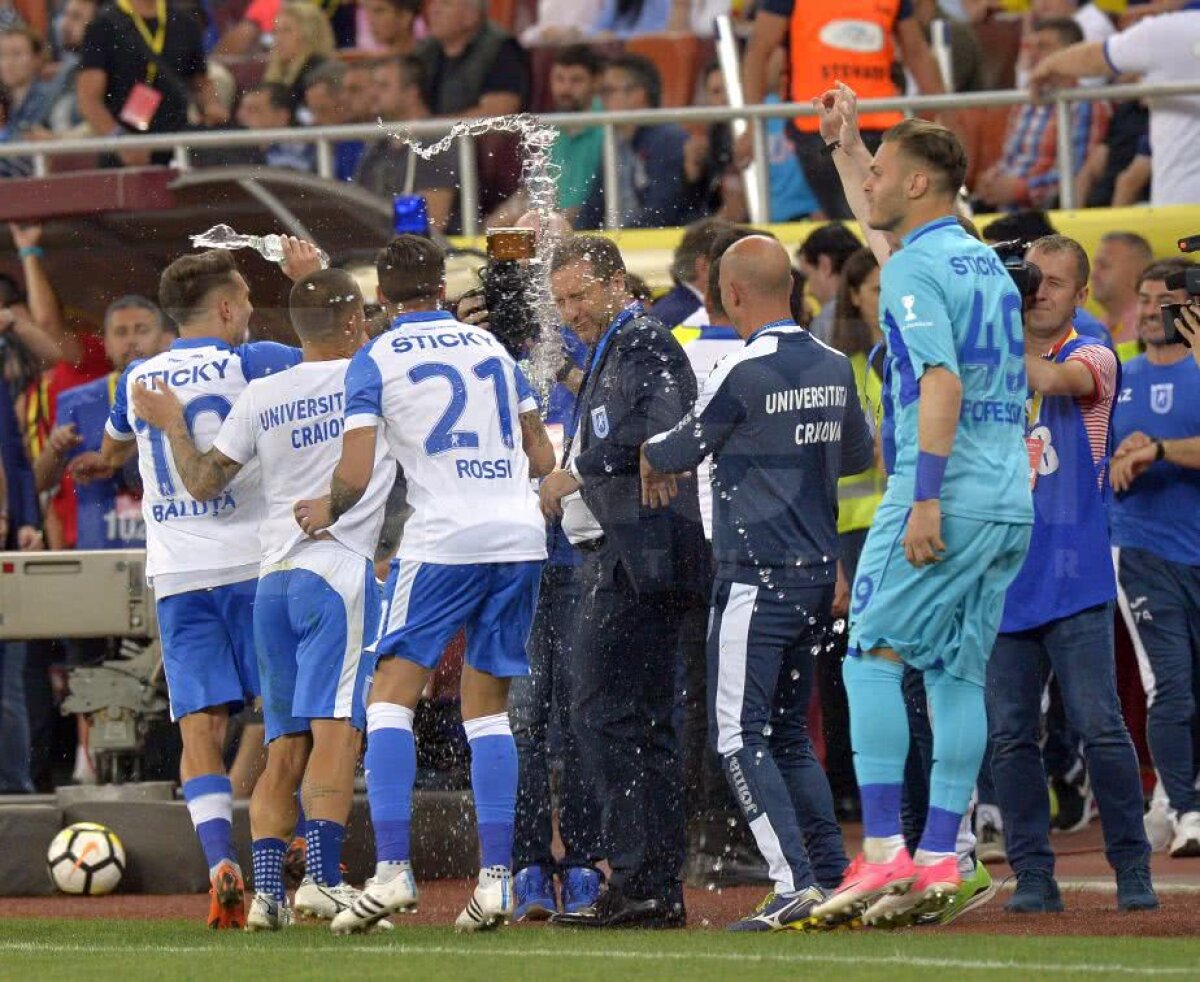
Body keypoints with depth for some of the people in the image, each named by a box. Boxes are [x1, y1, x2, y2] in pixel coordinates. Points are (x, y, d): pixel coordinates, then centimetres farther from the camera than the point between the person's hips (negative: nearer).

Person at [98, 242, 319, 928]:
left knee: (200, 726, -3)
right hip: (252, 562, -3)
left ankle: (222, 866, -16)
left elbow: (113, 453, 31)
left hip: (175, 575, 3)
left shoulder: (138, 380, 11)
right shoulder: (252, 363, -3)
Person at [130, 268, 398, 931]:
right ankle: (322, 879, -24)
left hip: (272, 578, 4)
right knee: (334, 728, -12)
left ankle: (266, 887, -1)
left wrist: (173, 428, 30)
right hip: (340, 569, -4)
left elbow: (202, 483, 14)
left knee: (284, 745, 8)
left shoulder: (261, 396, 9)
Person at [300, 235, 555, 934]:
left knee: (391, 697, 1)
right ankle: (497, 879, 3)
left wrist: (328, 511, 14)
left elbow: (356, 475, -7)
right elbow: (543, 460, 19)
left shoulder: (375, 361, 0)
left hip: (444, 541, -5)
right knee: (488, 706, 11)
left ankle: (392, 869, -13)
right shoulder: (492, 348, 15)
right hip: (521, 536, 5)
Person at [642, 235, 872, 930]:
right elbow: (859, 454, 25)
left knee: (740, 735, -6)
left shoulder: (745, 372, -14)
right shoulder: (834, 368, 8)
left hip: (757, 579, -8)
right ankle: (836, 877, 12)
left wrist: (651, 463, 20)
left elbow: (672, 454, -3)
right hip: (819, 577, 8)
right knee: (788, 733, 17)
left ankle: (796, 885, -17)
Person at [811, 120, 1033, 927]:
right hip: (1013, 500, 8)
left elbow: (943, 381, -19)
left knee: (873, 656, -4)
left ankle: (885, 852, -11)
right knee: (957, 674, 8)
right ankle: (939, 862, 5)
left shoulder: (916, 266, -9)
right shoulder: (989, 264, 17)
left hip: (948, 495, -8)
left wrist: (926, 498, -24)